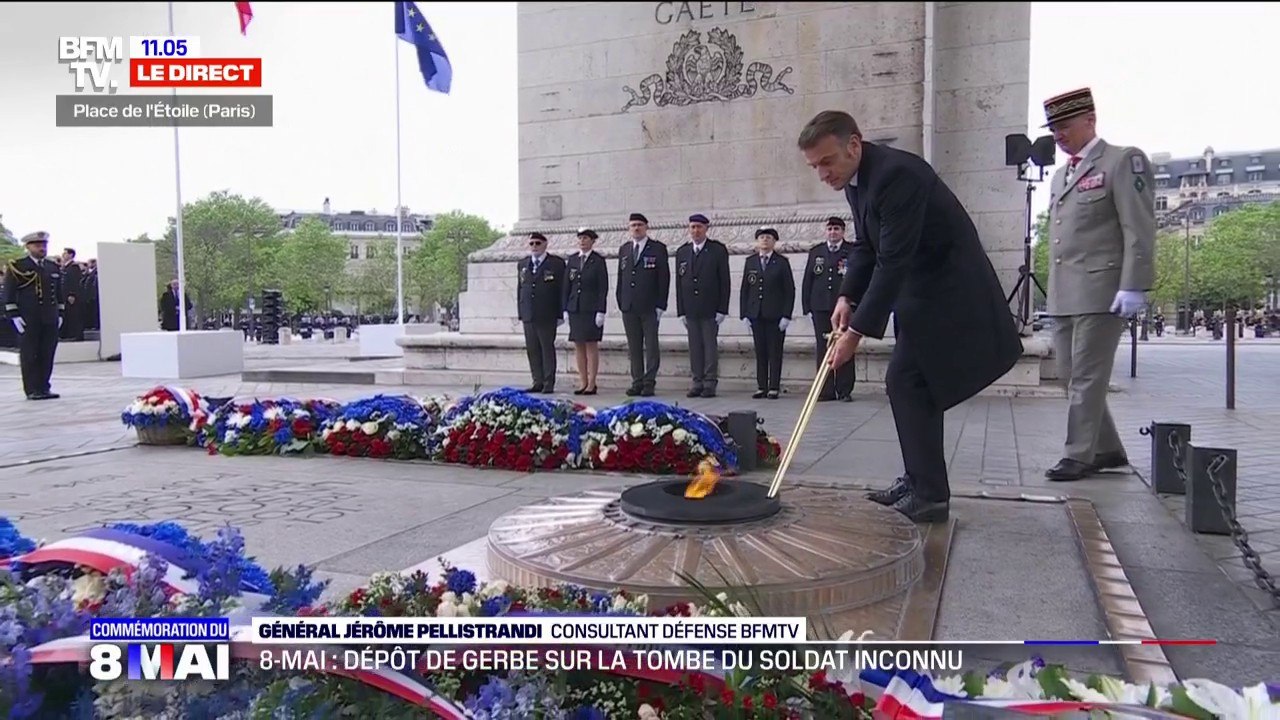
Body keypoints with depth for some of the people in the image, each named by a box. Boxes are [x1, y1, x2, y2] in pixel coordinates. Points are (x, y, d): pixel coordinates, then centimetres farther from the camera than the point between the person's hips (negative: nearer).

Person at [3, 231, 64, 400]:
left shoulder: (54, 268, 15)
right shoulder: (16, 267, 0)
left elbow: (59, 293, 20)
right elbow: (8, 293, -2)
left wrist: (60, 314, 14)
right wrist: (14, 315, -8)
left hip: (50, 320, 4)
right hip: (28, 321, -4)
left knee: (48, 355, 4)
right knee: (29, 355, -1)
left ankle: (44, 388, 11)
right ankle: (32, 390, 3)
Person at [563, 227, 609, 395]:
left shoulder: (599, 261, -2)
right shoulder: (572, 260, 12)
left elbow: (603, 287, -5)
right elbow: (567, 286, 13)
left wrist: (601, 311, -12)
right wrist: (565, 309, 6)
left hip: (592, 309, -5)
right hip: (575, 308, 5)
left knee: (591, 345, -3)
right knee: (578, 346, 5)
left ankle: (592, 384, 0)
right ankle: (582, 383, 11)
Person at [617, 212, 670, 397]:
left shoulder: (658, 249, 1)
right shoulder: (624, 249, 15)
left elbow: (664, 279, -3)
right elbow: (620, 277, 16)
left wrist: (660, 306, -9)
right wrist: (621, 303, 8)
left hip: (649, 307, -4)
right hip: (629, 307, 4)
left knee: (651, 346, -2)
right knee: (634, 347, 6)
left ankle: (649, 382, 2)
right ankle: (637, 382, 11)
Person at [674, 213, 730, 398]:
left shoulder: (718, 250, 1)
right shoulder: (682, 252, 11)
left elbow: (724, 281, -2)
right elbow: (679, 283, 11)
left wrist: (722, 309, -9)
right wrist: (680, 310, 5)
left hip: (710, 309, -3)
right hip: (690, 310, 3)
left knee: (710, 345, -1)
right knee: (694, 346, 5)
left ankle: (710, 383, 3)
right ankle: (697, 382, 10)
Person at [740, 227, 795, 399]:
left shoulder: (782, 262, 2)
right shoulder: (750, 261, 11)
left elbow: (790, 290, -1)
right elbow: (744, 289, 11)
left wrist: (786, 315, -8)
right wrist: (744, 314, 3)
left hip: (775, 315, -3)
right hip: (756, 315, 3)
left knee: (775, 353, 0)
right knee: (760, 352, 5)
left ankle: (774, 388, 4)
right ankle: (761, 387, 10)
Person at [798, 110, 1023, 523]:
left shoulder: (895, 174, -25)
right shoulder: (855, 178, 6)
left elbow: (892, 261, -28)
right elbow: (866, 247, 13)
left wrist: (856, 332, -27)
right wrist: (848, 297, -2)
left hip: (947, 288, -10)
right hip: (921, 287, 10)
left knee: (906, 382, -13)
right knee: (912, 383, 13)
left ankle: (930, 496, -6)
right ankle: (920, 483, 24)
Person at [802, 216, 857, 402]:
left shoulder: (853, 251, 4)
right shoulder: (815, 252, 14)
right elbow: (807, 281, 13)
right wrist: (807, 307, 6)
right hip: (821, 308, 3)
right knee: (823, 349, 3)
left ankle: (845, 390, 5)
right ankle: (826, 391, 7)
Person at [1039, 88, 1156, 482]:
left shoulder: (1122, 161, -2)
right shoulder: (1060, 175, 21)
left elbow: (1140, 230, -10)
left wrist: (1133, 287, -17)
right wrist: (1054, 291, 17)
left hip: (1100, 293, -8)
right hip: (1063, 296, 8)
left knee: (1087, 377, -5)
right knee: (1071, 375, 10)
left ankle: (1078, 455, 3)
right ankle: (1107, 449, 22)